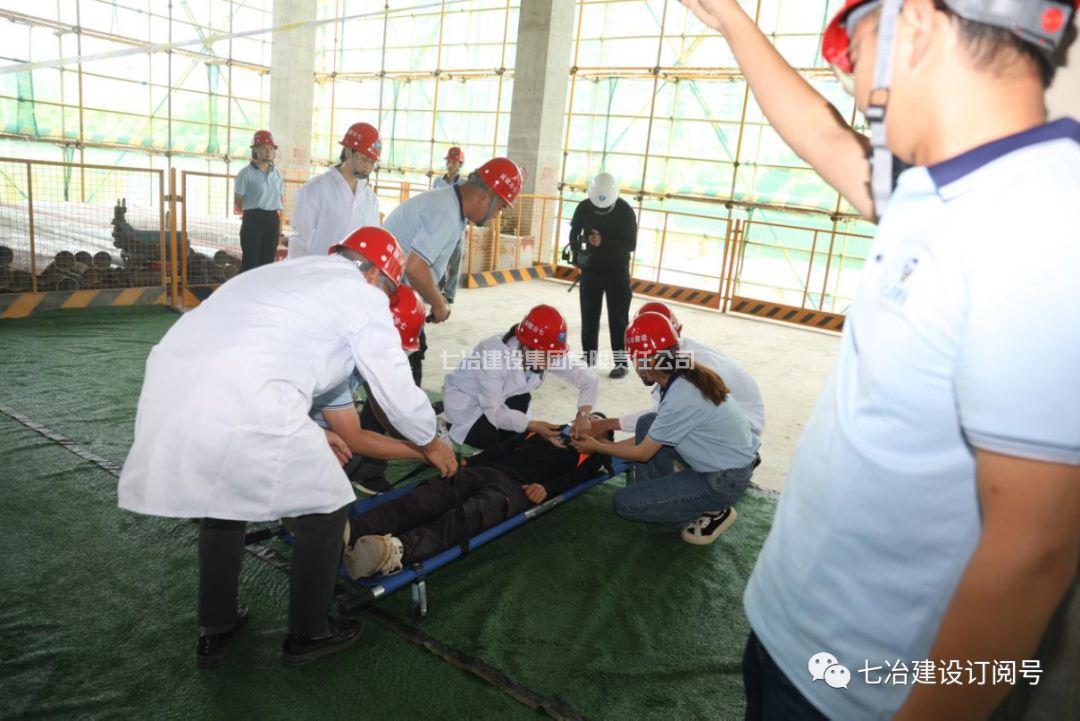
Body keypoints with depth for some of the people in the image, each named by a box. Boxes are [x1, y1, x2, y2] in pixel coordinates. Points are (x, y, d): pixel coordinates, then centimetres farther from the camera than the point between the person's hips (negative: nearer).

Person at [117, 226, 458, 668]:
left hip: (169, 388, 8)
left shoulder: (283, 273, 31)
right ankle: (307, 635, 29)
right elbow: (398, 390, 13)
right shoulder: (362, 296, 9)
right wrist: (432, 444, 31)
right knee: (325, 507, 13)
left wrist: (309, 435, 43)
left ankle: (215, 631, 41)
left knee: (223, 492, 31)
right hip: (240, 410, -8)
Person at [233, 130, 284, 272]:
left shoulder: (277, 174, 12)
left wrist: (280, 225, 10)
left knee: (268, 260, 10)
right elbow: (238, 202, -2)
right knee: (250, 261, -6)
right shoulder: (246, 173, -5)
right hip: (253, 219, -5)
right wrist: (252, 212, 1)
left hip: (272, 220, 5)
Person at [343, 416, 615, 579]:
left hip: (518, 486, -5)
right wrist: (469, 462, 13)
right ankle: (346, 532, -45)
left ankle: (398, 551, -65)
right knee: (424, 498, -23)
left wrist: (547, 488, -16)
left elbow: (574, 478, 3)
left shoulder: (590, 456, 24)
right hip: (489, 469, 5)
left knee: (470, 514, -37)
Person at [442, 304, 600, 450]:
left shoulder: (552, 353, -22)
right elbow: (493, 410, -34)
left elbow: (589, 381, -19)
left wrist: (583, 414, -37)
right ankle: (453, 427, 5)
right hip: (464, 399, -6)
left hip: (504, 400, 6)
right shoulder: (495, 354, -39)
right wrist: (532, 425, -41)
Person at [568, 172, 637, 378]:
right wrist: (577, 253, -13)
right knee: (588, 316, 8)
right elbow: (574, 233, 5)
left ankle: (621, 362, 5)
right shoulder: (584, 208, -8)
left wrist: (604, 242, -28)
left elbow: (630, 245, -17)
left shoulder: (625, 211, -16)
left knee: (618, 318, -1)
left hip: (617, 270, -3)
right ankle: (588, 358, 20)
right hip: (590, 269, 3)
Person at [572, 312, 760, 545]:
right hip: (731, 461, 9)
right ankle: (652, 493, 11)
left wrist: (597, 447, 2)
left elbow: (643, 453, -13)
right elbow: (654, 436, 12)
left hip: (725, 482, -9)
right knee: (648, 424, 5)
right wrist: (612, 444, 16)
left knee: (624, 502, -8)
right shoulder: (687, 376, -1)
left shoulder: (680, 398, -27)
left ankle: (712, 514, 2)